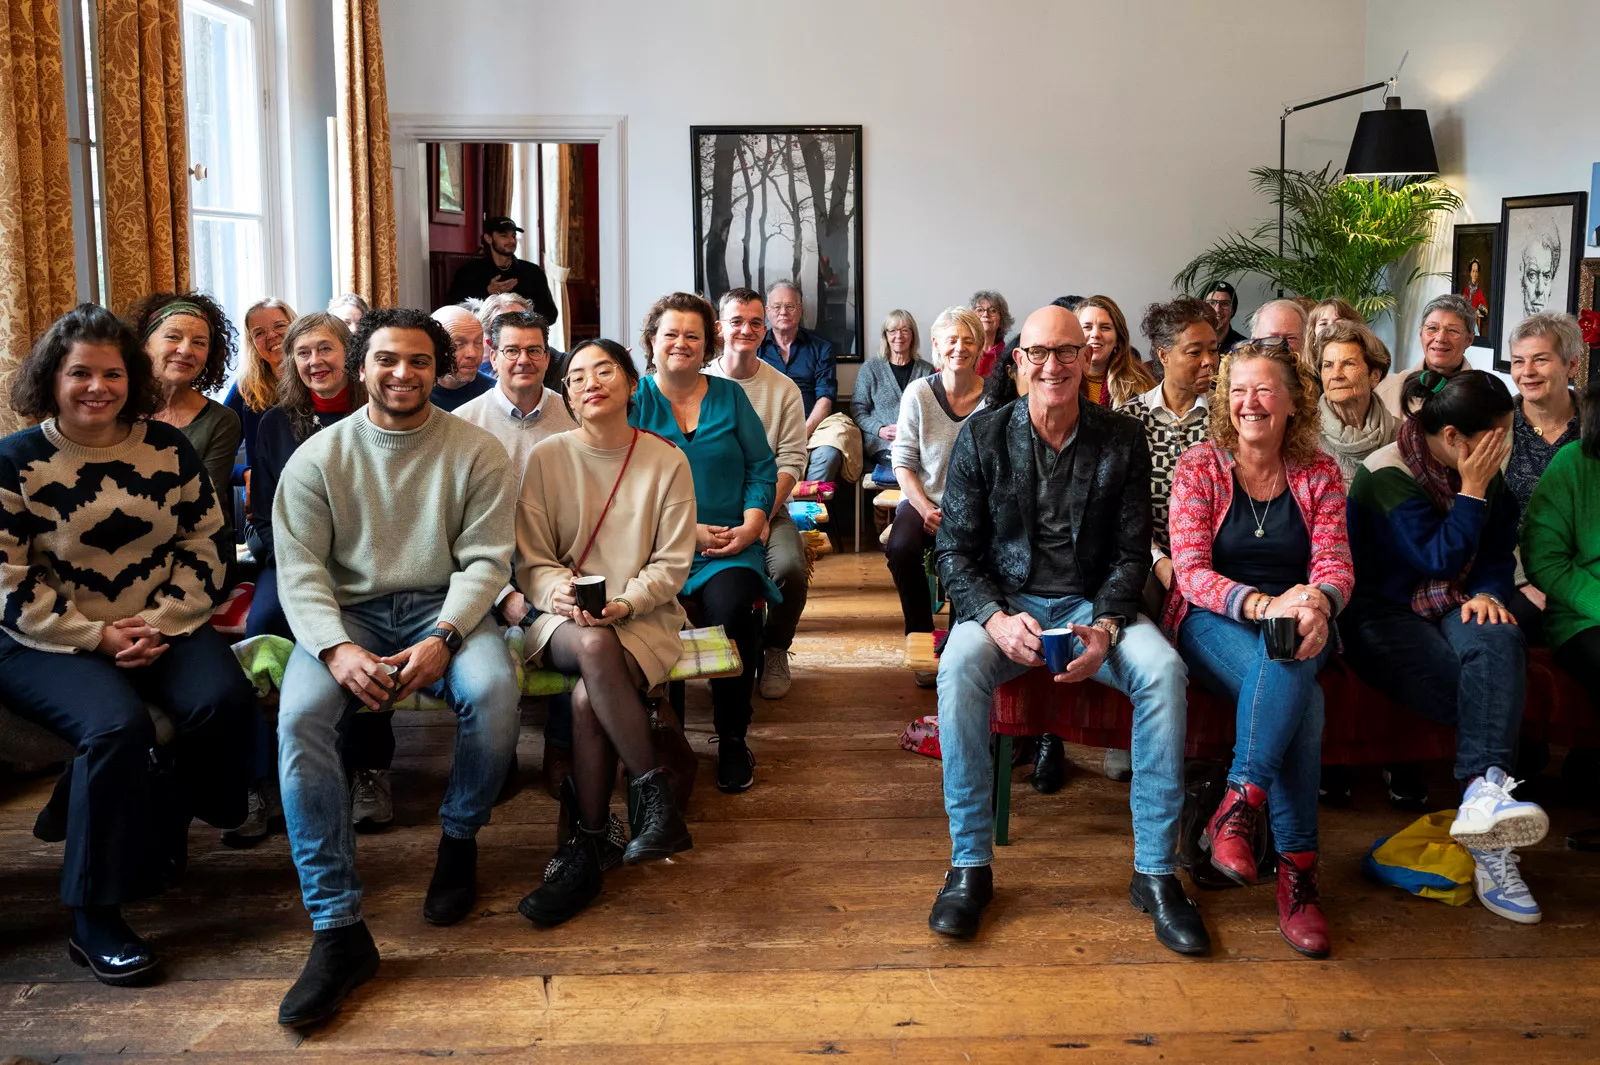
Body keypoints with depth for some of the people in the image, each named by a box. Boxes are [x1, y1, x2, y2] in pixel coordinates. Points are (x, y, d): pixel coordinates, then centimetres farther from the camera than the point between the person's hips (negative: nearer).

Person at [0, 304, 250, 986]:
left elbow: (203, 544, 5)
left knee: (223, 699, -25)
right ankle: (93, 918, -17)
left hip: (161, 625, 3)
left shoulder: (169, 448, 5)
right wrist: (97, 636, -13)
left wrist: (161, 621, -9)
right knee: (117, 725, -30)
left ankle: (164, 823, 5)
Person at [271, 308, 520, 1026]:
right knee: (300, 715, -29)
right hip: (347, 613, 1)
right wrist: (338, 649, -21)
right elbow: (300, 568, -2)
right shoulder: (318, 457, 4)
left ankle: (459, 841, -2)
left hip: (444, 609, 0)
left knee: (493, 691, -33)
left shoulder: (475, 451, 2)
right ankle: (338, 928, -26)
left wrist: (441, 638, -21)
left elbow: (485, 560, -3)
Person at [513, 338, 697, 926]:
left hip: (643, 615, -1)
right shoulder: (546, 458, 5)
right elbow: (532, 561, 4)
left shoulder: (667, 461, 4)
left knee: (587, 700, -31)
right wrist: (560, 593, -18)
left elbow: (672, 564, 1)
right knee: (594, 646, -37)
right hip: (564, 619, 1)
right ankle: (654, 791, -24)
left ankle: (584, 853, -17)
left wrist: (621, 602, -17)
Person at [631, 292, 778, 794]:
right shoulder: (633, 400, 7)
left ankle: (733, 739, -10)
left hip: (730, 545, 1)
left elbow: (762, 469, 12)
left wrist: (750, 525, -6)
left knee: (731, 607, -29)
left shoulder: (730, 396, 15)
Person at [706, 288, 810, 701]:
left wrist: (761, 516, -15)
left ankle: (775, 651, 3)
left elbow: (791, 461, -1)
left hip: (770, 507, 0)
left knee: (789, 568, -27)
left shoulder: (783, 389, 6)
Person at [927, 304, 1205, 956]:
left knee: (1164, 670, -28)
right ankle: (970, 864, -21)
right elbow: (954, 551, -2)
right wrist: (997, 618, -21)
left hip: (1093, 604, 1)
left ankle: (1155, 871, -17)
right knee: (959, 668, -33)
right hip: (1003, 602, -1)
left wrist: (1105, 628, -18)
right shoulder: (982, 438, 0)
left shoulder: (1123, 442, 2)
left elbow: (1131, 554, 1)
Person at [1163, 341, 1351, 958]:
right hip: (1213, 622, -2)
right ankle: (1296, 868, -29)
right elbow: (1191, 571, -8)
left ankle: (1237, 809, -30)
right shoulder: (1199, 466, 2)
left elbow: (1335, 564, 1)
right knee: (1298, 695, -33)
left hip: (1295, 626, 2)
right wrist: (1260, 604, -26)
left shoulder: (1319, 474, 10)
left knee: (1289, 669, -36)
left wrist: (1317, 602, -25)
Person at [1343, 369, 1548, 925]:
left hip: (1452, 610, 5)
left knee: (1498, 640, -34)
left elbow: (1499, 550, 14)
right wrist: (1472, 491, -13)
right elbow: (1440, 560, -15)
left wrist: (1488, 593, -6)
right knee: (1497, 697, -28)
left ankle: (1484, 794, -47)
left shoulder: (1484, 472, 10)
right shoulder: (1388, 473, -11)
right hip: (1385, 616, -5)